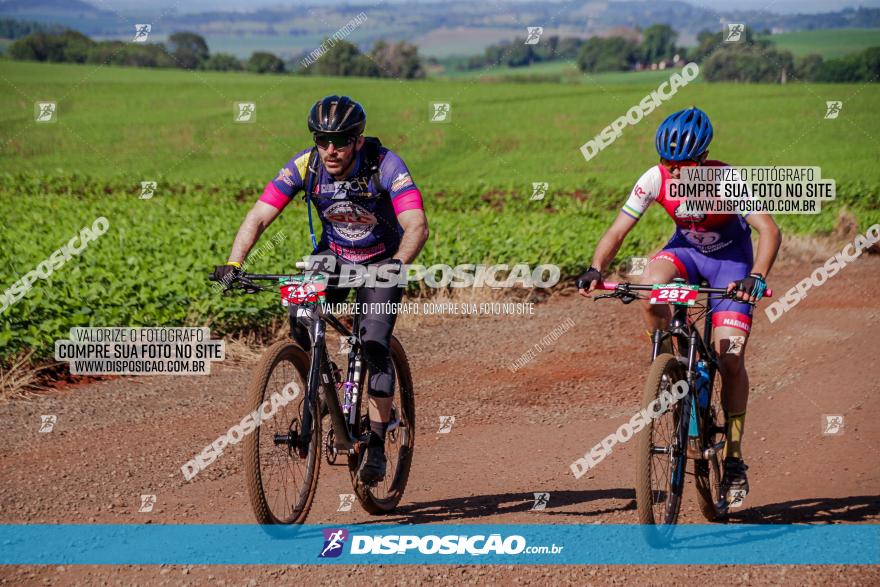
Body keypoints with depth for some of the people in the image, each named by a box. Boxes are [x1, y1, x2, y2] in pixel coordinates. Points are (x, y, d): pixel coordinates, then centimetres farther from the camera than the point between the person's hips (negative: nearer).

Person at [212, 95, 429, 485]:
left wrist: (398, 265, -58)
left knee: (373, 345, -19)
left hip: (382, 260, -3)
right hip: (332, 255, 3)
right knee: (300, 319, -23)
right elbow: (257, 218, -24)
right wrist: (233, 265, -39)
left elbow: (417, 225, -39)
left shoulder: (386, 166, -29)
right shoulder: (305, 166, -21)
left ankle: (376, 444, -8)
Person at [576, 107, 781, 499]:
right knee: (650, 286, -34)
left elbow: (769, 230, -41)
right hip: (686, 249, 2)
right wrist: (595, 270, -41)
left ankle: (734, 458, 3)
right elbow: (617, 231, -22)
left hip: (730, 256, -2)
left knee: (731, 358, -11)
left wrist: (756, 278, -58)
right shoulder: (655, 180, -24)